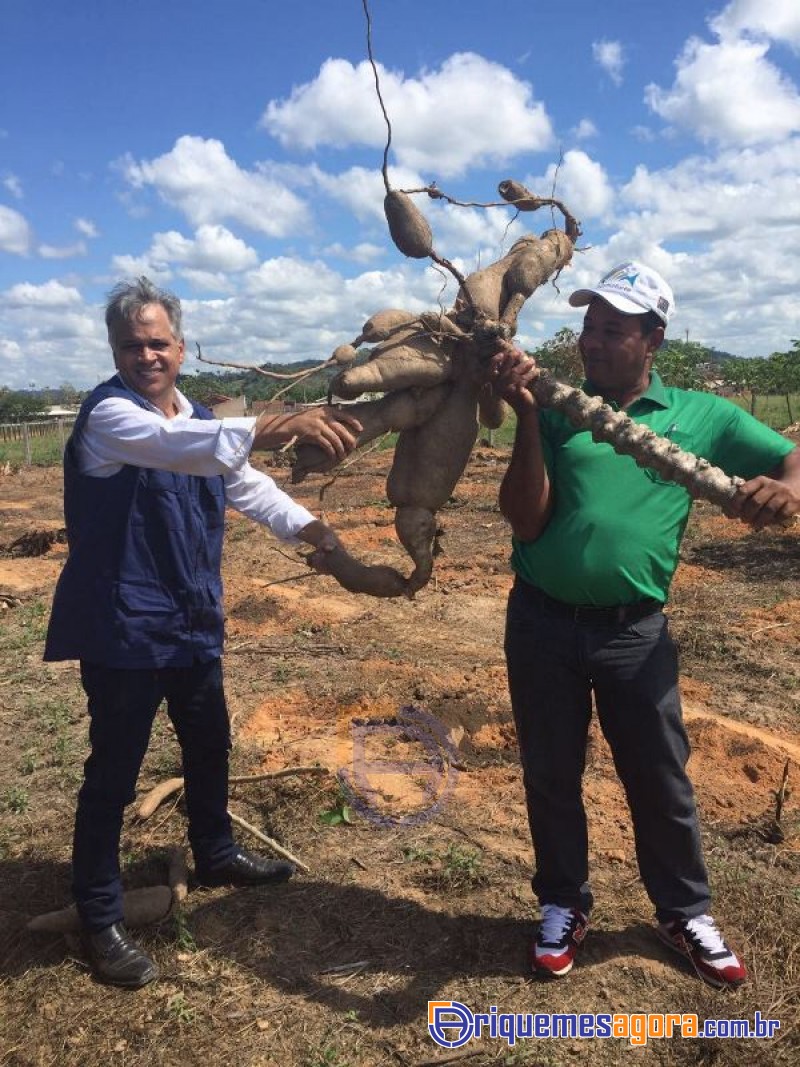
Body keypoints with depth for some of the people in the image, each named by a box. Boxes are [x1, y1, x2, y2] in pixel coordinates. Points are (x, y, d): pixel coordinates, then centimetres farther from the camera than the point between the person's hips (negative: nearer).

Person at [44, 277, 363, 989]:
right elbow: (175, 446, -38)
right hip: (123, 628, -8)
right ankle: (100, 918, 20)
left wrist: (307, 527, -3)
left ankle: (215, 856, 43)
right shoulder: (108, 413, -16)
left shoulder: (199, 421, 9)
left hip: (193, 621, 8)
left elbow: (246, 484, 15)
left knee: (209, 745, 21)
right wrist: (277, 427, -53)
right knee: (115, 770, 2)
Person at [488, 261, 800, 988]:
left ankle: (685, 912, 38)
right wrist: (528, 416, -19)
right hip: (542, 623, 1)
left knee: (660, 778, 14)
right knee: (550, 773, 14)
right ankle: (564, 904, 37)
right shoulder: (555, 408, -1)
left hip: (634, 631, 0)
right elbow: (526, 521, -9)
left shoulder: (700, 416, 0)